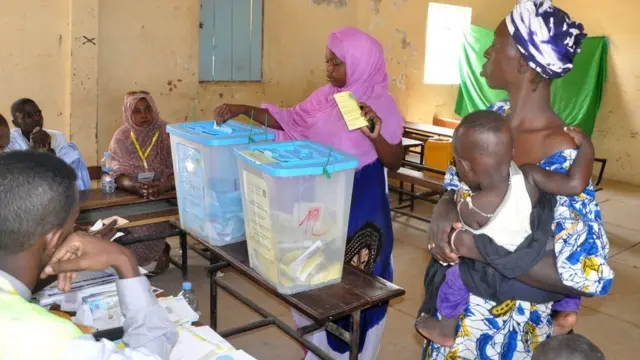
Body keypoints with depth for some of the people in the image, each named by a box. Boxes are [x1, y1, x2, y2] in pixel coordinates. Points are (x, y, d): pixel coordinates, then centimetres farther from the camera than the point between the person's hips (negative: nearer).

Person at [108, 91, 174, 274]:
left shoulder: (167, 134, -4)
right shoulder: (121, 137, 0)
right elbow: (118, 175, -8)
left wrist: (161, 187, -30)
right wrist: (138, 188, -30)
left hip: (164, 196, -1)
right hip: (131, 197, 2)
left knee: (148, 224, -27)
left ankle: (153, 258, 0)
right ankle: (157, 252, -1)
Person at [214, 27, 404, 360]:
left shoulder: (381, 104, -12)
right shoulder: (326, 97, 3)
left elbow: (395, 162, -13)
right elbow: (289, 120, 8)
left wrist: (376, 136, -32)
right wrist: (243, 110, -3)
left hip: (362, 208, -6)